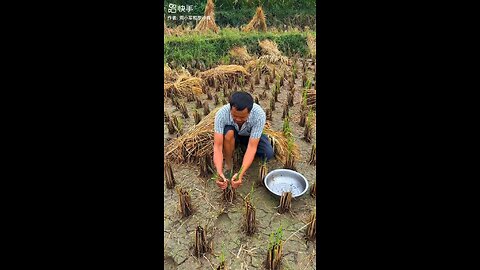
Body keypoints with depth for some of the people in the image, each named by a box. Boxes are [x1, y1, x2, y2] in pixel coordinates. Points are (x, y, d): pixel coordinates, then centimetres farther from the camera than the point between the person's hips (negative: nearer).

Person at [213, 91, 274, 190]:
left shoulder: (259, 114, -36)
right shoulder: (221, 114, -35)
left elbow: (252, 147, -39)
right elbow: (217, 146, -37)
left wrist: (240, 173, -49)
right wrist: (219, 172, -51)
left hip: (251, 135, 0)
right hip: (232, 137, 0)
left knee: (268, 154, -26)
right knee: (228, 132, -35)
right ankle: (228, 165, -12)